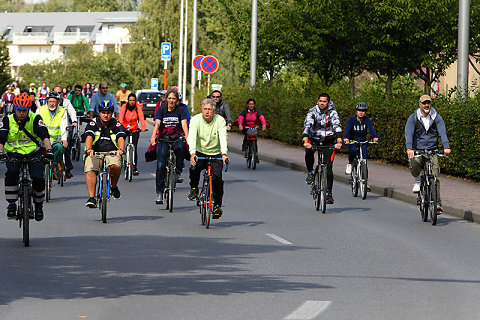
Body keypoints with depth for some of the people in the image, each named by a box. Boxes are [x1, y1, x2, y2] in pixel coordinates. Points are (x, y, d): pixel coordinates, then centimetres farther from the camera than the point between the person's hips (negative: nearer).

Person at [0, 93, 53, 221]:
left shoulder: (35, 119, -8)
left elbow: (44, 135, -20)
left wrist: (49, 149, -37)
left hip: (33, 152, 0)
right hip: (14, 153, 1)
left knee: (38, 179, -20)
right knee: (11, 173, -29)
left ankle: (38, 205, 8)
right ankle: (11, 204, -16)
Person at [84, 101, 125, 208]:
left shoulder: (117, 125, 4)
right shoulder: (93, 124, 3)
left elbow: (121, 138, -13)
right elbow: (89, 137, -15)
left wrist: (121, 149, -35)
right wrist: (89, 149, -36)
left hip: (111, 153, 0)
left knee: (115, 167, -32)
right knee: (90, 170, -28)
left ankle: (114, 186, -3)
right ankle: (91, 198, -28)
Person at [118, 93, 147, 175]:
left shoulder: (138, 107, -9)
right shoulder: (124, 106, -11)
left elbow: (141, 117, -22)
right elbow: (120, 117, -23)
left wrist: (143, 127, -40)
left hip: (134, 129, 0)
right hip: (124, 128, 0)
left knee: (134, 148, -6)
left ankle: (135, 167, -1)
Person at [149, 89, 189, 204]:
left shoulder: (181, 110, 4)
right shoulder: (161, 110, 3)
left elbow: (184, 125, -9)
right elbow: (157, 123, -10)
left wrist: (187, 138, -27)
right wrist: (153, 137, -28)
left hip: (177, 138, 0)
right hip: (163, 138, 0)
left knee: (180, 147, -36)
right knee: (161, 164, -15)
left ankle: (178, 172, -14)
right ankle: (159, 193, -9)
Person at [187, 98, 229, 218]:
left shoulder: (220, 120, -12)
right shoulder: (195, 120, -12)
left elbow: (223, 138, -25)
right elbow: (192, 137, -25)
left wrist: (224, 154, -43)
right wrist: (192, 153, -43)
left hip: (215, 154, 0)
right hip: (200, 153, 0)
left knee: (217, 177, -16)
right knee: (194, 168, -29)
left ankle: (217, 205, -3)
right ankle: (194, 189, -3)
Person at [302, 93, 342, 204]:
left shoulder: (332, 112, -11)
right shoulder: (312, 112, -11)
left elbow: (337, 127, -24)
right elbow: (307, 126, -25)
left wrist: (339, 141, -42)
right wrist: (305, 141, -42)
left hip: (328, 141, 0)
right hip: (314, 139, 0)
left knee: (328, 167, -10)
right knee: (308, 152, -34)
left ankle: (329, 193, -1)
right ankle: (310, 172, -10)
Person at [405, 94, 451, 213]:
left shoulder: (436, 117, 2)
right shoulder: (413, 118, -2)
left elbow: (443, 132, -11)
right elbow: (409, 133, -15)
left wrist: (446, 147, -29)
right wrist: (409, 148, -33)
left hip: (432, 151, 1)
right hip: (417, 151, -1)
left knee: (435, 176, -12)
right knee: (413, 163, -34)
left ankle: (437, 204, -9)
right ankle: (417, 181, -4)